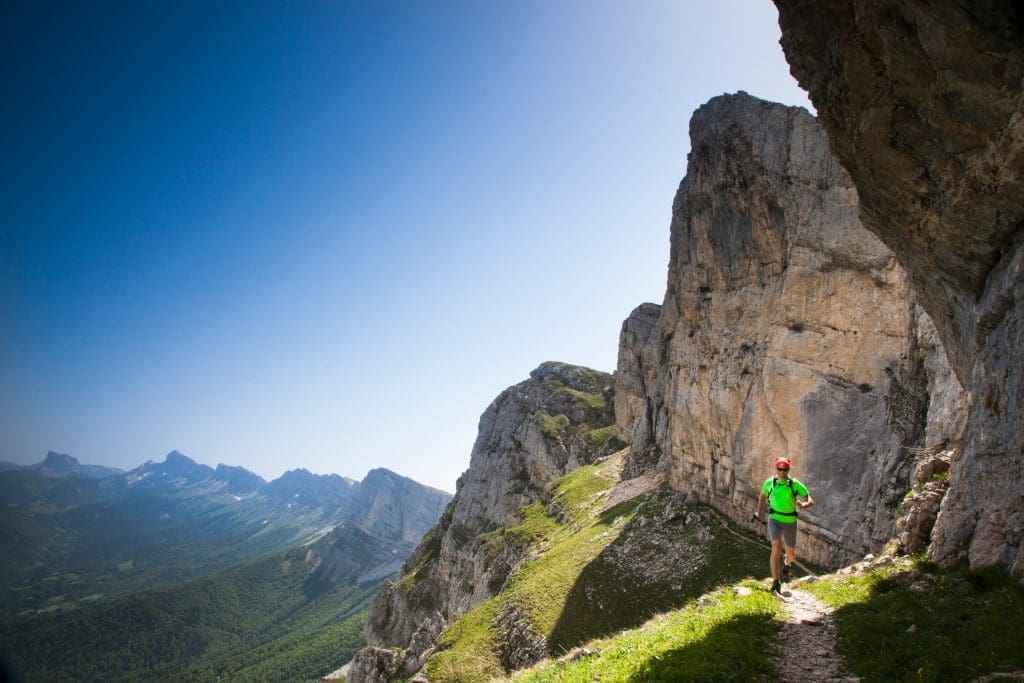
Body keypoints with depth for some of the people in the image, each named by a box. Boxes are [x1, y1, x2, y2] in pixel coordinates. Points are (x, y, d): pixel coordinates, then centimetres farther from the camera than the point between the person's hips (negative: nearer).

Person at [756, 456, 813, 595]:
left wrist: (803, 505, -32)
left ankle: (787, 563, 55)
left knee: (791, 553, 16)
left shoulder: (795, 484, -9)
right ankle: (776, 583, -19)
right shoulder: (769, 482, -4)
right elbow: (763, 496, 17)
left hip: (790, 522, 1)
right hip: (774, 520, -1)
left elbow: (810, 501, -10)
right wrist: (759, 512, 22)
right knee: (776, 548, -22)